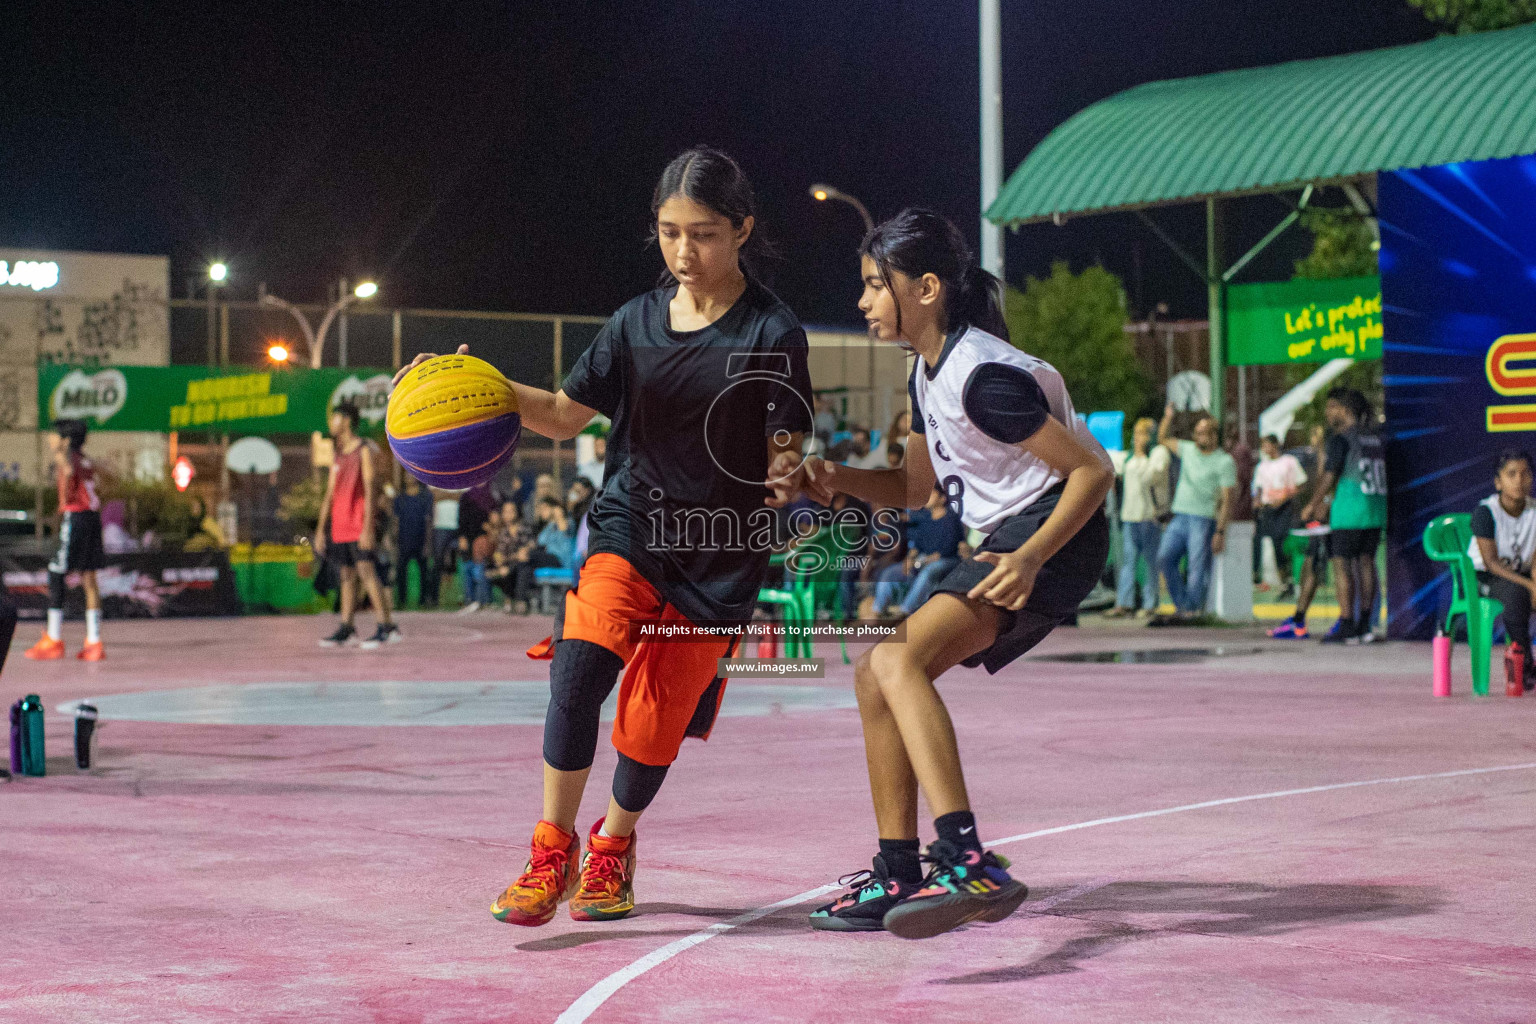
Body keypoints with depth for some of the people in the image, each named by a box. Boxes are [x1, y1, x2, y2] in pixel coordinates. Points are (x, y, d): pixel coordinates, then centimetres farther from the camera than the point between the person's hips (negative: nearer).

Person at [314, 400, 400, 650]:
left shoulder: (365, 450, -6)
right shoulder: (338, 456, 18)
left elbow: (370, 490, -13)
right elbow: (330, 495, 18)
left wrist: (367, 527, -21)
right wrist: (321, 529, 14)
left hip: (359, 526, -8)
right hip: (339, 526, 8)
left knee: (366, 571, -13)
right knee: (347, 575, 10)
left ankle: (386, 627, -14)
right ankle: (346, 628, 14)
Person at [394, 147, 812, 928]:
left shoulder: (772, 332, -8)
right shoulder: (636, 321, 3)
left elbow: (787, 450, -9)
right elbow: (564, 415, 9)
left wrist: (789, 480, -32)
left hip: (720, 555, -2)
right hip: (629, 523, 2)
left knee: (653, 726, 1)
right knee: (580, 663, -23)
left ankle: (612, 847, 32)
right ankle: (552, 852, -9)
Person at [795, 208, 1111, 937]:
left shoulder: (985, 377, -19)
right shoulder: (929, 374, 12)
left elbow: (1095, 469, -18)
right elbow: (916, 487, 22)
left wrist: (1030, 557, -30)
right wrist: (839, 479, 3)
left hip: (1057, 539, -11)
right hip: (1008, 542, 11)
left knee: (897, 659, -28)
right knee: (876, 676, 12)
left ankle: (971, 866, -39)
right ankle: (899, 876, 18)